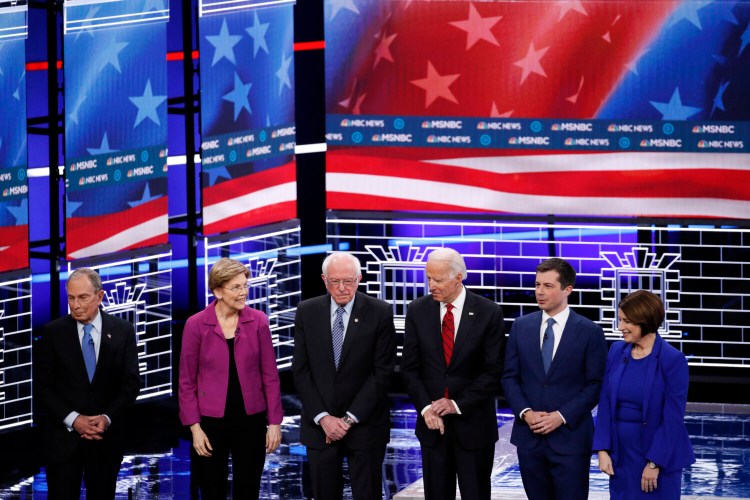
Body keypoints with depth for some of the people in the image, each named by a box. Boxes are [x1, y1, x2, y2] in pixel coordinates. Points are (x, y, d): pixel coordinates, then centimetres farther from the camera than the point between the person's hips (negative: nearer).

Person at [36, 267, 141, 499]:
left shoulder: (123, 331, 1)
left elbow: (131, 382, 1)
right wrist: (73, 420, -13)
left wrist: (107, 418, -13)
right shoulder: (53, 332, -1)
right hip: (63, 438, -1)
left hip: (106, 438, 1)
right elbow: (43, 386, -2)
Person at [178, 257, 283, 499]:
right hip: (211, 422, -1)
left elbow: (270, 375, 2)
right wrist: (194, 427, -7)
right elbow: (187, 381, -1)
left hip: (251, 420, 1)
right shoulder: (196, 324, -6)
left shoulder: (258, 321, -2)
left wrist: (274, 421, -1)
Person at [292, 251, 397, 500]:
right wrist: (323, 417, -8)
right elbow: (301, 370, 1)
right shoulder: (306, 312, 1)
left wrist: (350, 418, -11)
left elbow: (383, 372, -7)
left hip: (365, 424, -2)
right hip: (319, 424, 2)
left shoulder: (380, 313, -6)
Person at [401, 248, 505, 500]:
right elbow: (410, 367, 3)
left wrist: (457, 404, -13)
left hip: (473, 423, -2)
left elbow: (494, 371, -8)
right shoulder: (417, 311, 1)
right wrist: (425, 408, -9)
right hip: (432, 422, 2)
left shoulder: (489, 313, -7)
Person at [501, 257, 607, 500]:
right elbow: (510, 377, 8)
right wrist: (525, 413, -7)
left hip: (570, 437, -3)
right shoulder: (521, 326, 7)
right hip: (528, 436, 3)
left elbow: (595, 385, -4)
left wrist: (562, 416, -13)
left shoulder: (590, 332, -3)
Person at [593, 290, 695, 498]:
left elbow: (673, 418, -13)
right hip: (620, 455, 5)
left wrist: (655, 463, -15)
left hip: (658, 457, -5)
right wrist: (603, 449, -2)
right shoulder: (616, 351, 3)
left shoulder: (672, 360, -12)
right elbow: (605, 403, 5)